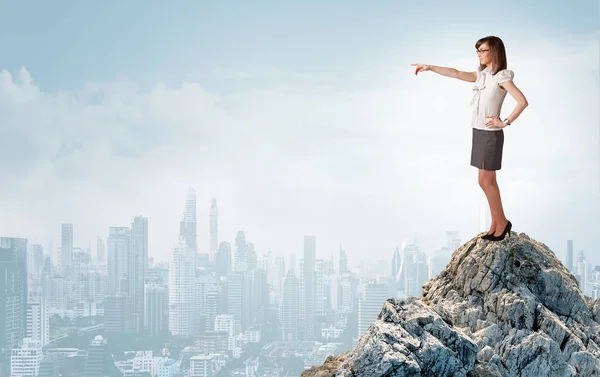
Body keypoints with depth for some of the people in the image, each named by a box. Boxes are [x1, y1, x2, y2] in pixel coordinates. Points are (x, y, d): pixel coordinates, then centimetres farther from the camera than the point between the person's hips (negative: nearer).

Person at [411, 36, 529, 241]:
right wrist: (430, 67, 4)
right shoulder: (481, 75, 9)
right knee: (488, 181, 10)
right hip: (479, 133, 8)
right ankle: (496, 224, 16)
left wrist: (505, 122, -18)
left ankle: (502, 222, 9)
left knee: (486, 181, -3)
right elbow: (457, 74, 9)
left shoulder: (502, 77, -13)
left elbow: (523, 101, -21)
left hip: (491, 134, -8)